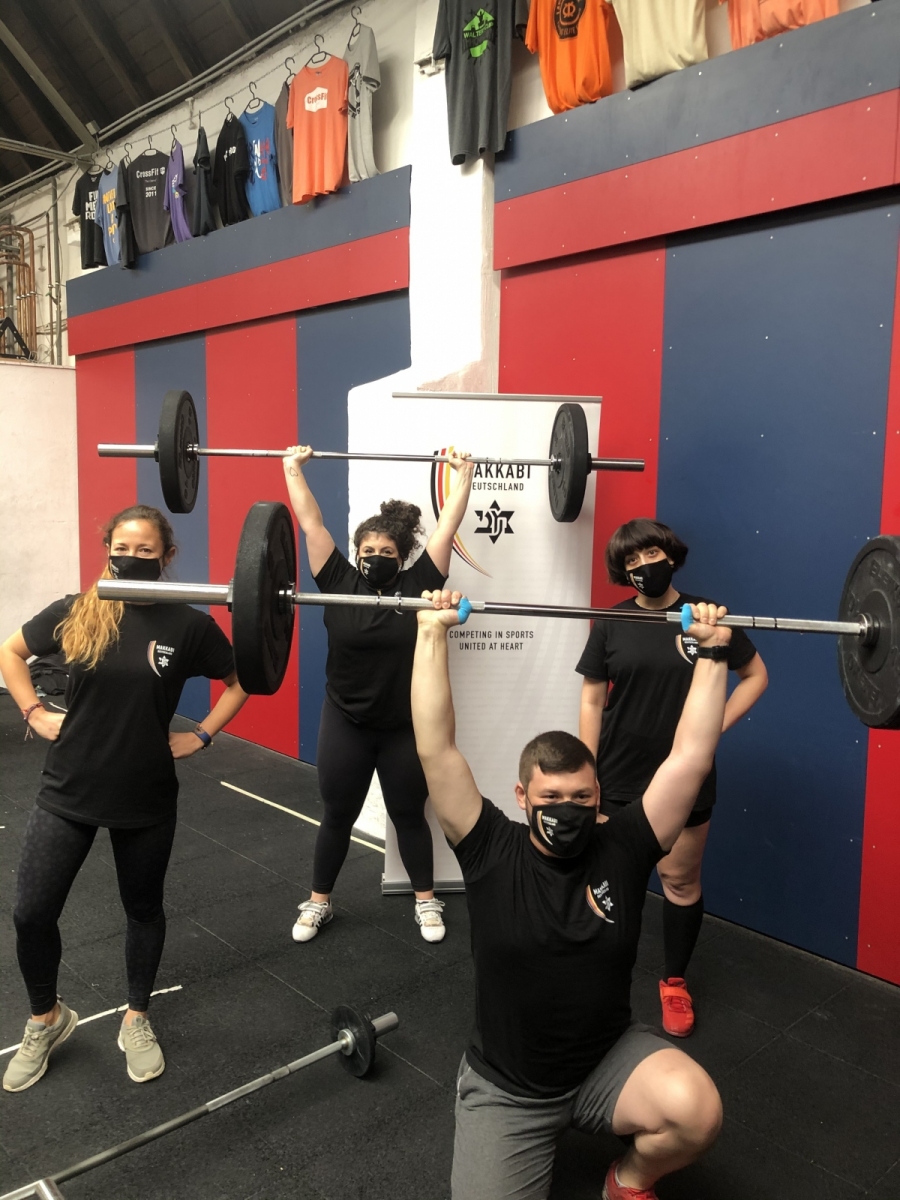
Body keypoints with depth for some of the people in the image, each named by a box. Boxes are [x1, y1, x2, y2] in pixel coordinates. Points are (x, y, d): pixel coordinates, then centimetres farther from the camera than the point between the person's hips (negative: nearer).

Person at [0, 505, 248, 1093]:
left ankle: (137, 1020, 38)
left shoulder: (188, 624, -10)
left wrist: (201, 736, -2)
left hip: (147, 797, -1)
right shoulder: (77, 612, -5)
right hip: (69, 790, 1)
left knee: (143, 908, 15)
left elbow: (240, 682, 4)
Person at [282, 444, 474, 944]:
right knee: (337, 816, 15)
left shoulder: (418, 584, -8)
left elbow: (447, 527, -7)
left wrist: (463, 475, -6)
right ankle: (319, 902, 32)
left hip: (404, 727, 0)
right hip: (345, 724, 1)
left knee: (409, 816, 15)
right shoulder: (339, 581, -6)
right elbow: (311, 524, -6)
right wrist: (293, 469, -5)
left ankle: (427, 902, 32)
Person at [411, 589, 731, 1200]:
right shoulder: (492, 850, -15)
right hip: (504, 1085, 0)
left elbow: (691, 758, -16)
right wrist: (432, 634, -26)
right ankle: (541, 1139, 19)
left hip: (609, 1060, 1)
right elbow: (437, 750, -23)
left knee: (698, 1110, -27)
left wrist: (713, 653, -19)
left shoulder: (622, 849, -11)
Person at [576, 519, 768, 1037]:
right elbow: (592, 699, 0)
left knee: (681, 881, 11)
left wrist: (715, 727, -4)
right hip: (618, 778, 1)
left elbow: (756, 675, 5)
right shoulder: (611, 623, -3)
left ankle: (675, 982, 31)